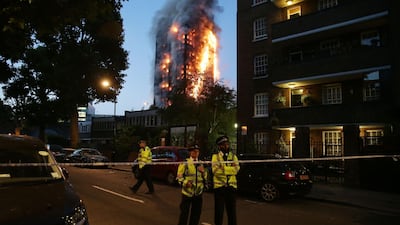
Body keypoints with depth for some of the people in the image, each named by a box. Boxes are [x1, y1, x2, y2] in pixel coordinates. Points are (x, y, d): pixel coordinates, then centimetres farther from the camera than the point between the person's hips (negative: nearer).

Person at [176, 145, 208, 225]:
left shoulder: (201, 164, 14)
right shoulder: (184, 163, -2)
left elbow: (205, 178, 17)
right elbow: (179, 176, -4)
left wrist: (203, 171, -4)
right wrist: (185, 182, -22)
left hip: (198, 193, 5)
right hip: (187, 192, -5)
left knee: (196, 214, 11)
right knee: (184, 213, -2)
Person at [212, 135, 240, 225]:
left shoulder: (233, 156, 10)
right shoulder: (215, 156, 2)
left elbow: (236, 169, -6)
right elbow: (216, 170, -14)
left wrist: (223, 168, -17)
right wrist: (230, 169, -17)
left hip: (231, 186, 2)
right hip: (219, 186, -2)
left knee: (232, 210, 9)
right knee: (219, 211, 6)